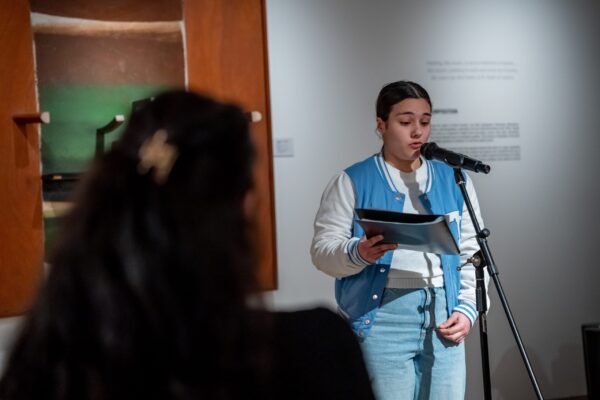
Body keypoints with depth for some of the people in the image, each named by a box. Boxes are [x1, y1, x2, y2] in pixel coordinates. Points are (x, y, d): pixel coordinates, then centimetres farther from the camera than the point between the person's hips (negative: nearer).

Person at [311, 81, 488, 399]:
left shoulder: (454, 181, 13)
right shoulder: (352, 182, 2)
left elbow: (471, 253, 14)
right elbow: (323, 249, -3)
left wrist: (467, 308, 2)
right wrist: (358, 254, -23)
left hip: (442, 317, 4)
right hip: (381, 319, -3)